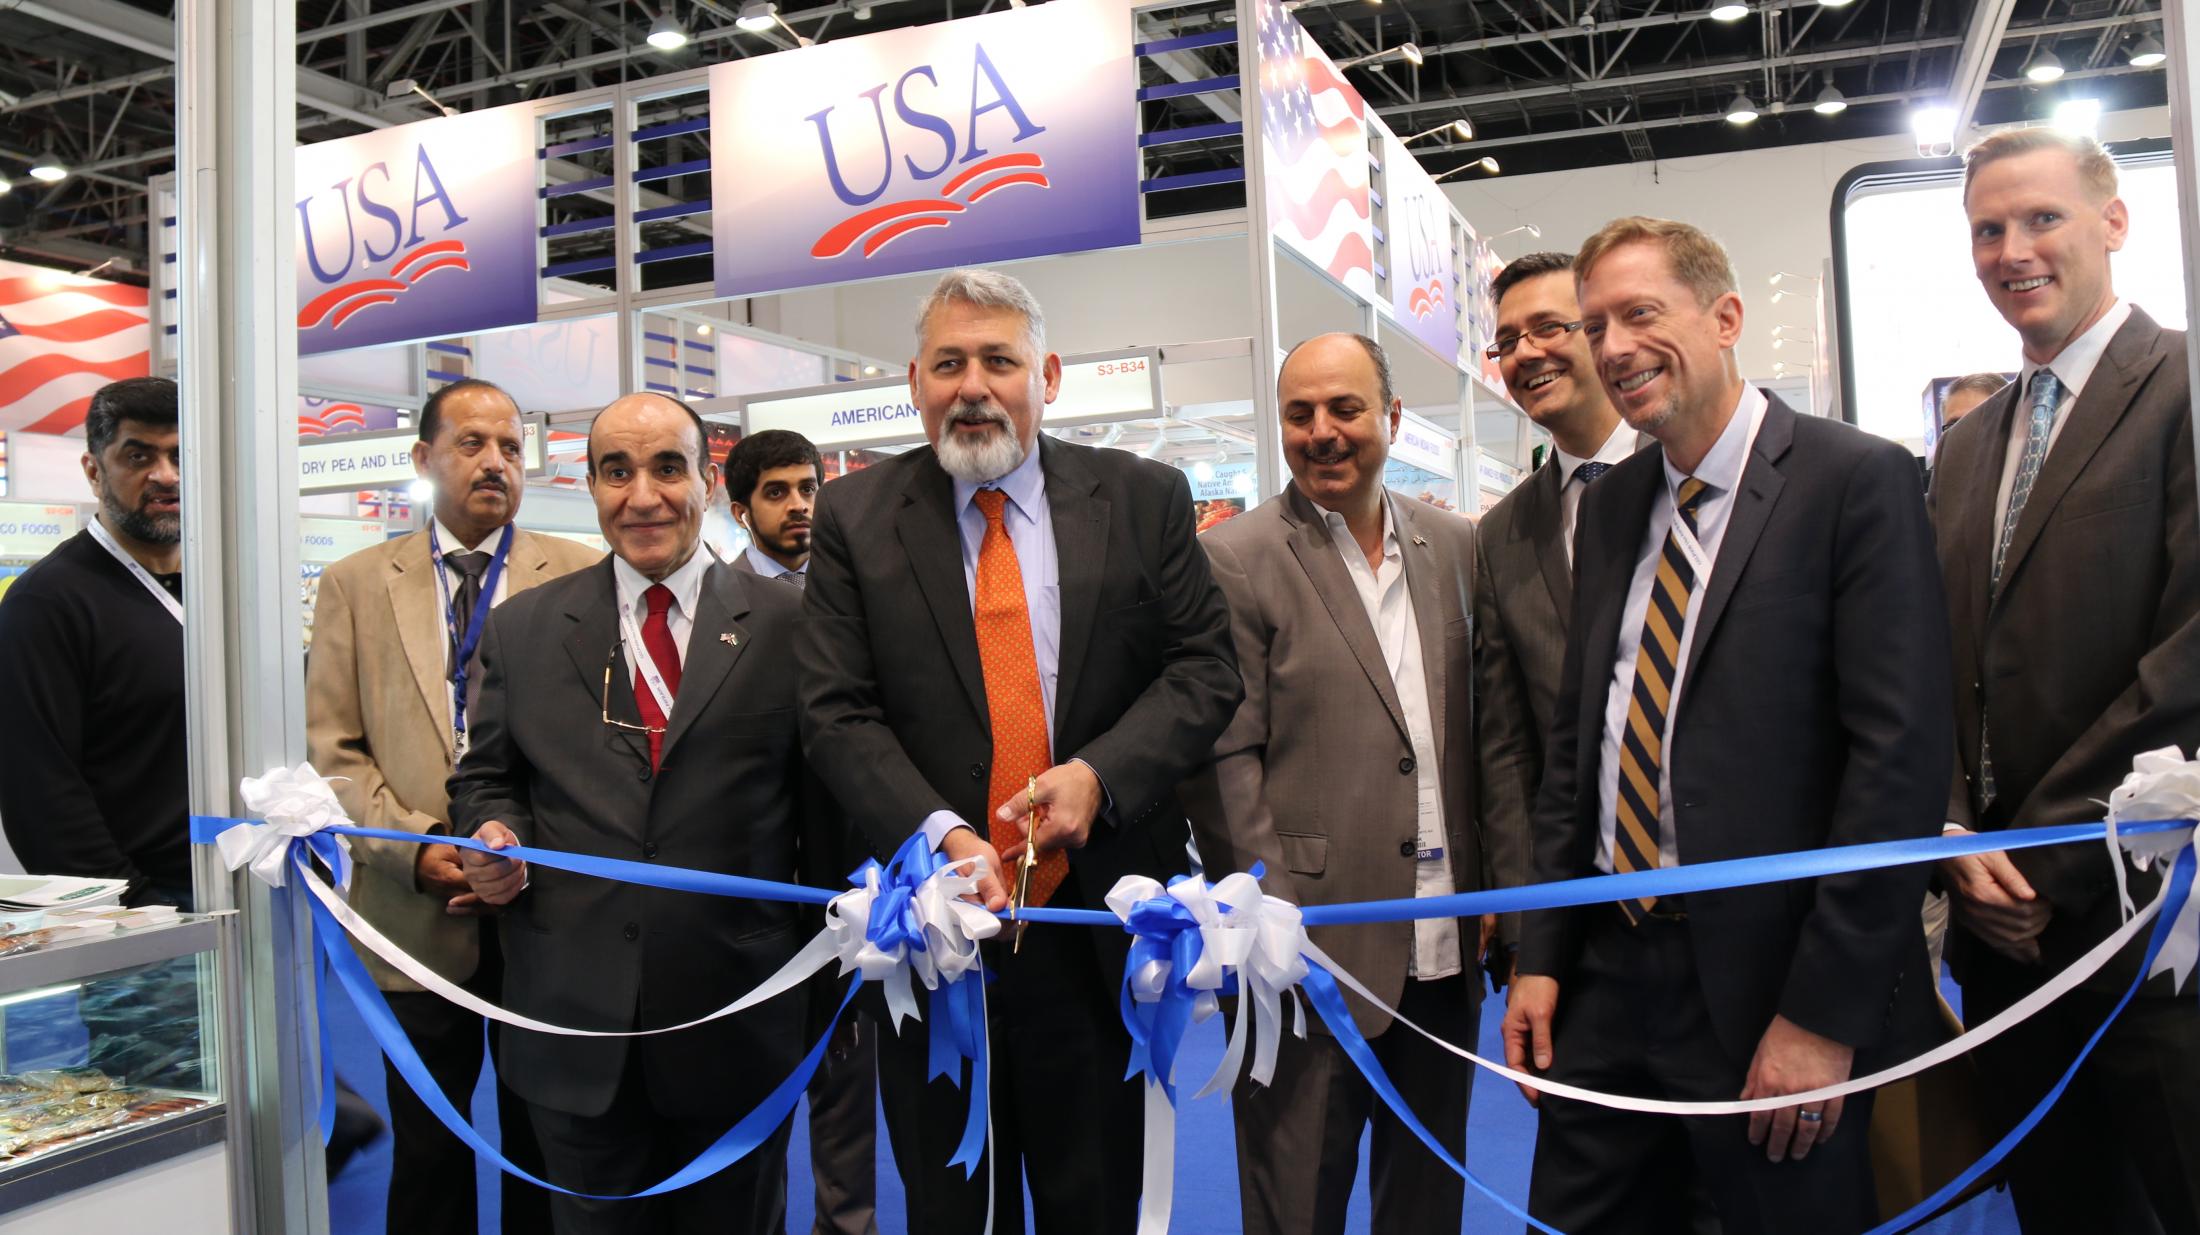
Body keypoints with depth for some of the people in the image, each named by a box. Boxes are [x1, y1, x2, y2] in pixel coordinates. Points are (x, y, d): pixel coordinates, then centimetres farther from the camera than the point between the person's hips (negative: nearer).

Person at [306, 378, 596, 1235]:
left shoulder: (581, 577, 1)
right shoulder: (355, 585, 6)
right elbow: (332, 746, 2)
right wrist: (414, 848, -11)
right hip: (417, 910, 1)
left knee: (543, 1140, 11)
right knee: (426, 1147, 13)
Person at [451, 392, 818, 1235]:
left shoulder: (787, 624, 0)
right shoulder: (520, 629, 6)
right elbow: (485, 779, 13)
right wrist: (494, 833, -10)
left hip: (739, 1019, -1)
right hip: (574, 1027, 2)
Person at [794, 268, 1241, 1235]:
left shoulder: (1145, 499, 2)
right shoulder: (855, 519, 0)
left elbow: (1205, 664, 0)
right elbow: (837, 712, -5)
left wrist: (1099, 773, -16)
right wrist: (941, 834, -20)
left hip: (1097, 924, 0)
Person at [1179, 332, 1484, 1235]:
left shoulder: (1455, 547, 9)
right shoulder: (1235, 561, -7)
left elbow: (1483, 727, 12)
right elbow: (1224, 764, -10)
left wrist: (1495, 887, 7)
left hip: (1446, 950, 5)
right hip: (1314, 951, -4)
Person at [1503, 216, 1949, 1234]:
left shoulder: (1856, 480, -9)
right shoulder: (1609, 508, 11)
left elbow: (1900, 754, -14)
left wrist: (1825, 1012, -16)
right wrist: (1541, 955, 7)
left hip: (1767, 986, -5)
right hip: (1608, 970, 6)